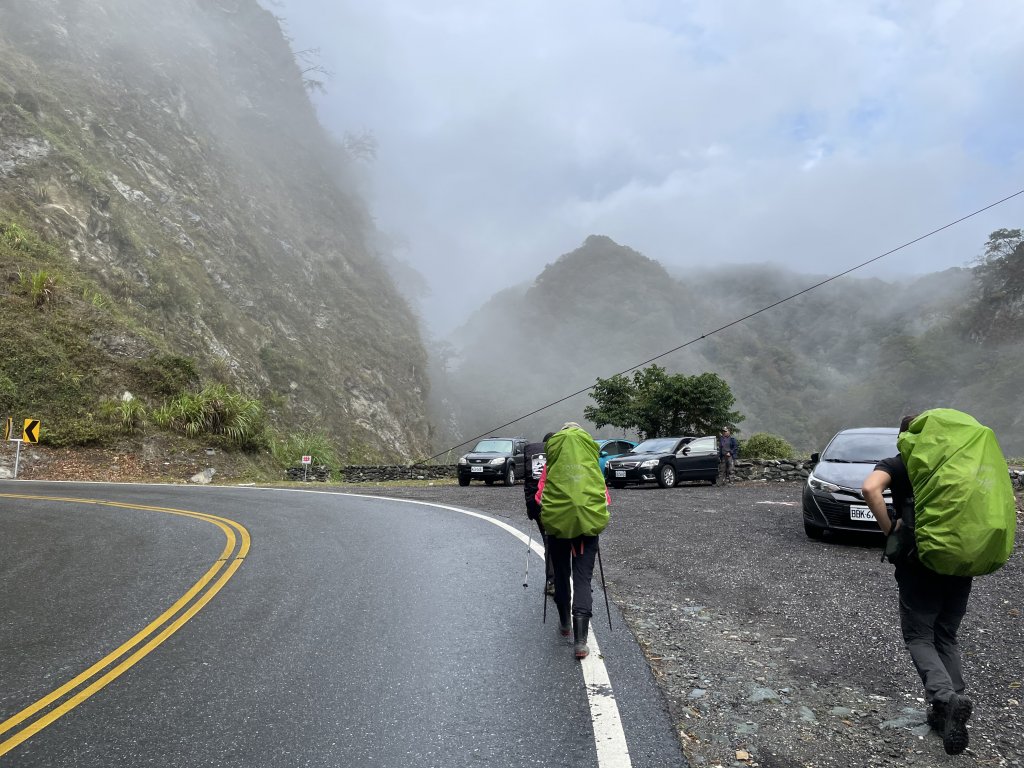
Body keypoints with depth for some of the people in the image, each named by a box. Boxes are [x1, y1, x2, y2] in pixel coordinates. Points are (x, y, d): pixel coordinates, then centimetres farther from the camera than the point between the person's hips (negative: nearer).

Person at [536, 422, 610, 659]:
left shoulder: (552, 465, 4)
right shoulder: (593, 464, 7)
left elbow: (540, 497, 1)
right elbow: (605, 498, 5)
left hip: (557, 524, 0)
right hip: (588, 525, 0)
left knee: (561, 575, 19)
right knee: (583, 580, 1)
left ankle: (564, 624, 35)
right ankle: (580, 641, -8)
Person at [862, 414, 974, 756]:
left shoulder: (897, 464, 1)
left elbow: (870, 488, -20)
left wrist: (889, 528, -10)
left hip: (920, 561, -4)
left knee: (919, 637, 6)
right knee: (946, 637, 17)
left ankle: (945, 697, -18)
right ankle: (951, 710, 12)